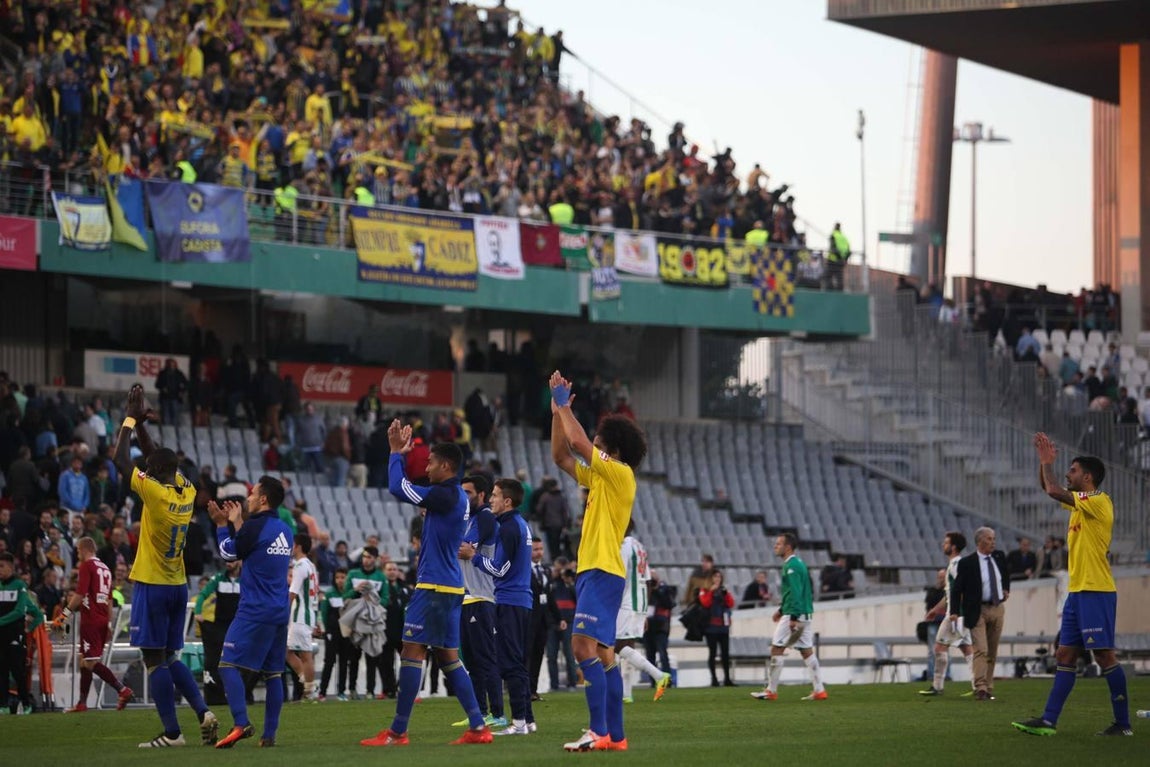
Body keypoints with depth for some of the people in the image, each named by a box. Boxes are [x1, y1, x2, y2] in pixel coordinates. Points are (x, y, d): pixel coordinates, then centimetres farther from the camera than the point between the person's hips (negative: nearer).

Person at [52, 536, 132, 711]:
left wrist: (65, 615, -13)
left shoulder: (86, 566, -7)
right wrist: (109, 624, 23)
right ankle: (82, 703, 12)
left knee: (92, 662, -10)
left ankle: (122, 690, -20)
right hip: (103, 620, 8)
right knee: (85, 662, 12)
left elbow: (80, 595, -16)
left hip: (90, 620, -8)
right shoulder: (105, 568, 17)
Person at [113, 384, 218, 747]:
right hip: (178, 585, 7)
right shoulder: (187, 492, 3)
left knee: (155, 660, -3)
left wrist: (130, 420, -1)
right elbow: (157, 457, 18)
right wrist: (139, 422, 16)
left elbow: (121, 460, -10)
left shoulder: (156, 493, -17)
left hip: (151, 585, -7)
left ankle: (172, 732, -5)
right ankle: (203, 713, 2)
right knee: (170, 658, 16)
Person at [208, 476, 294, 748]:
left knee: (228, 664, -7)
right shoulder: (285, 531, 13)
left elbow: (228, 553, 2)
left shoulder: (255, 526, -10)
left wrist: (222, 525, 15)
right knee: (272, 673, 8)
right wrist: (235, 523, 28)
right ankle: (269, 734, 6)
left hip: (255, 611, -8)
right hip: (280, 613, 8)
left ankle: (241, 724, -21)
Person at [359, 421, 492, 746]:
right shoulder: (457, 497, 13)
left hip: (434, 586, -10)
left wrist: (396, 453, -3)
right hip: (450, 585, 10)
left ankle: (397, 732, -8)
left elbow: (397, 488, -15)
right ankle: (478, 728, 9)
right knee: (448, 656, 12)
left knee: (412, 651, -8)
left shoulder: (445, 496, -16)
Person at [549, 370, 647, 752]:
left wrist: (565, 403, -2)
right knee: (601, 653, 9)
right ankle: (614, 735, 10)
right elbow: (561, 455, 25)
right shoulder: (598, 476, 18)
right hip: (592, 572, 10)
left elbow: (577, 442, -15)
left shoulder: (620, 474, -8)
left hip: (603, 572, -10)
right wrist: (557, 411, 18)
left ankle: (600, 732, -25)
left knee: (584, 645, -19)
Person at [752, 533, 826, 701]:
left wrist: (793, 617, -24)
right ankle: (819, 690, 5)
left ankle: (771, 691, -2)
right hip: (806, 615, 10)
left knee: (776, 649, -4)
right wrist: (781, 610, 27)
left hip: (794, 615, -10)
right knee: (806, 651, 9)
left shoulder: (791, 566, -14)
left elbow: (795, 593, -21)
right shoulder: (798, 563, 17)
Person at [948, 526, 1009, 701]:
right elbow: (956, 588, -8)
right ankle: (980, 689, -18)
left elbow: (1006, 574, 28)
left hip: (997, 609, 5)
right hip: (978, 611, -5)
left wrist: (1006, 589, 15)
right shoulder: (967, 563, -10)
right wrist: (954, 612, -15)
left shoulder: (999, 557, 5)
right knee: (981, 650, -14)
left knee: (992, 652, 9)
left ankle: (989, 688, 14)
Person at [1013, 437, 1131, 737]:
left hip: (1096, 591, -10)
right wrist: (1045, 462, 14)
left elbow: (1053, 491, -23)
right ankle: (1048, 721, 6)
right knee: (1065, 655, 7)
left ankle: (1122, 723, -3)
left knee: (1104, 655, -7)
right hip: (1078, 591, 10)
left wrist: (1047, 463, -7)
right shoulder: (1080, 503, 15)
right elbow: (1049, 490, 29)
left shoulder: (1099, 502, -13)